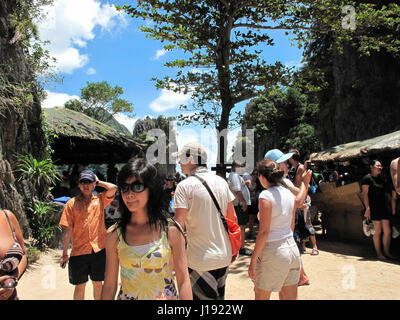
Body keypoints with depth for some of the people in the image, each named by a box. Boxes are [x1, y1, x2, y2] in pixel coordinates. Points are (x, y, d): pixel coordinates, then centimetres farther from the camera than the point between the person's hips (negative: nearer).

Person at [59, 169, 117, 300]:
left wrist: (98, 182, 2)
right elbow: (68, 230, -1)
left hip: (99, 249, 1)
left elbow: (113, 188, -13)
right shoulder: (72, 203, 2)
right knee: (80, 286, 10)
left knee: (98, 283, 14)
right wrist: (64, 254, -2)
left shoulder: (100, 199, 5)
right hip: (79, 251, -1)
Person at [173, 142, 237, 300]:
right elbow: (233, 218, 8)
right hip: (224, 257, 6)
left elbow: (178, 225, -17)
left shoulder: (184, 186, -14)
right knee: (219, 296, 22)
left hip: (200, 260, -6)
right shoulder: (221, 182, 3)